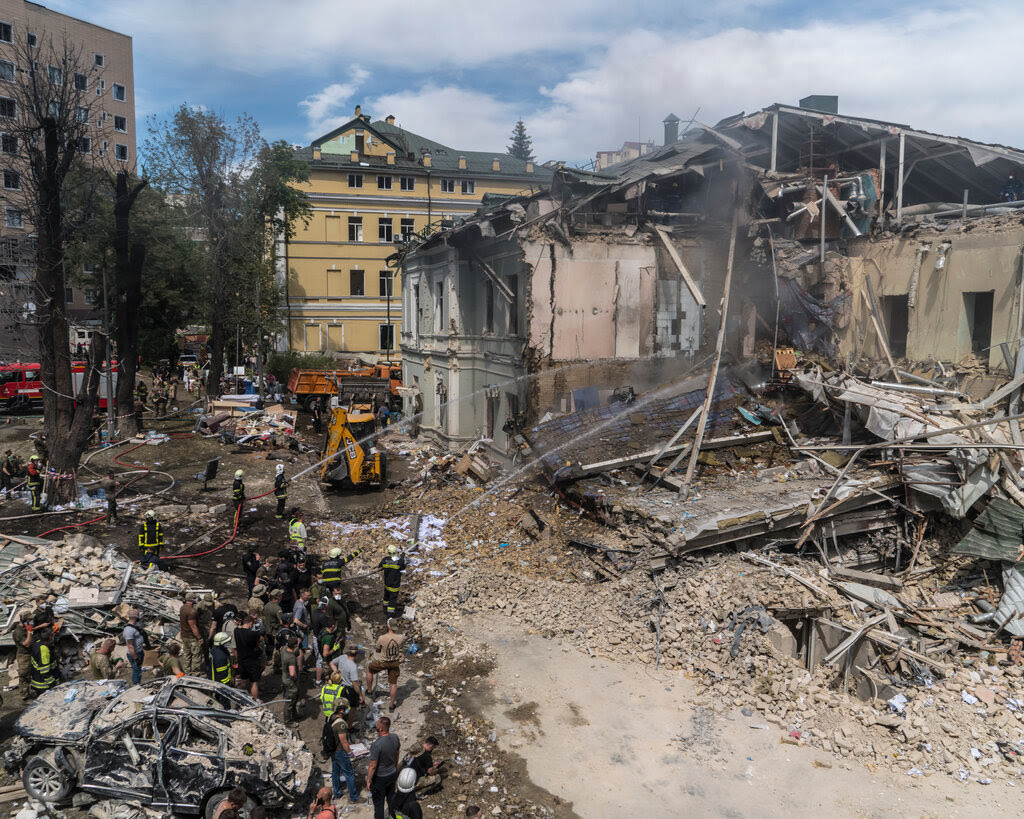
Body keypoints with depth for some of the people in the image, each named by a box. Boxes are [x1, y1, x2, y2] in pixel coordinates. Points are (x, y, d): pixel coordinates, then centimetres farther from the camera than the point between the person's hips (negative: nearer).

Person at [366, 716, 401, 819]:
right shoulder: (395, 738, -13)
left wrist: (368, 780, -11)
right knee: (391, 797, 26)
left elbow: (373, 766, -25)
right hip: (392, 774, 6)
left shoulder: (377, 744, -34)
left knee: (378, 802, 15)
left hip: (380, 778, -6)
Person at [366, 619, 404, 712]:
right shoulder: (400, 638, -19)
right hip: (395, 663, 2)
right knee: (394, 684, 17)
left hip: (383, 662, -2)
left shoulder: (381, 638, -26)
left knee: (369, 669, 28)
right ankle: (391, 705, 28)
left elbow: (377, 650, -8)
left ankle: (369, 690, 40)